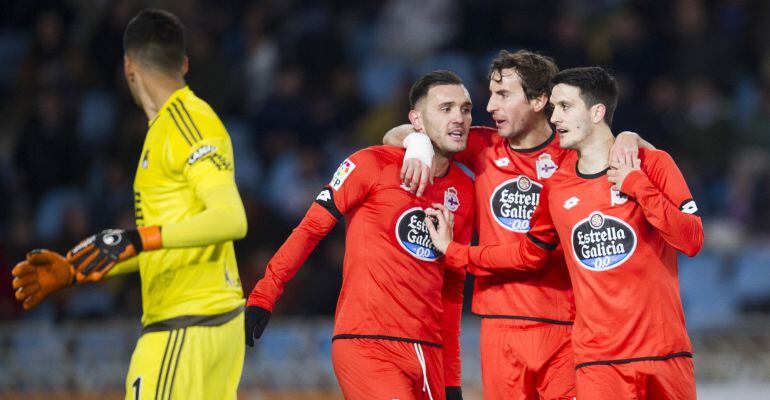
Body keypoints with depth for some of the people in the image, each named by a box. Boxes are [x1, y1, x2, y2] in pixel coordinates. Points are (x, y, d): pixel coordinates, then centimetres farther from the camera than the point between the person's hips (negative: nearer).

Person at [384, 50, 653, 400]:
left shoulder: (573, 156, 1)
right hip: (500, 327, 2)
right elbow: (394, 137, 16)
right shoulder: (484, 148, 9)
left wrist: (628, 141, -18)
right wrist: (418, 144, -7)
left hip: (564, 327, -2)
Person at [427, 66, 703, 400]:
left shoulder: (652, 165, -2)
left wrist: (636, 186, -15)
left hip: (664, 353, -2)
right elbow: (530, 254, 23)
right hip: (597, 360, 2)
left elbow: (692, 241, -9)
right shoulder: (556, 187, 9)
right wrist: (452, 250, 22)